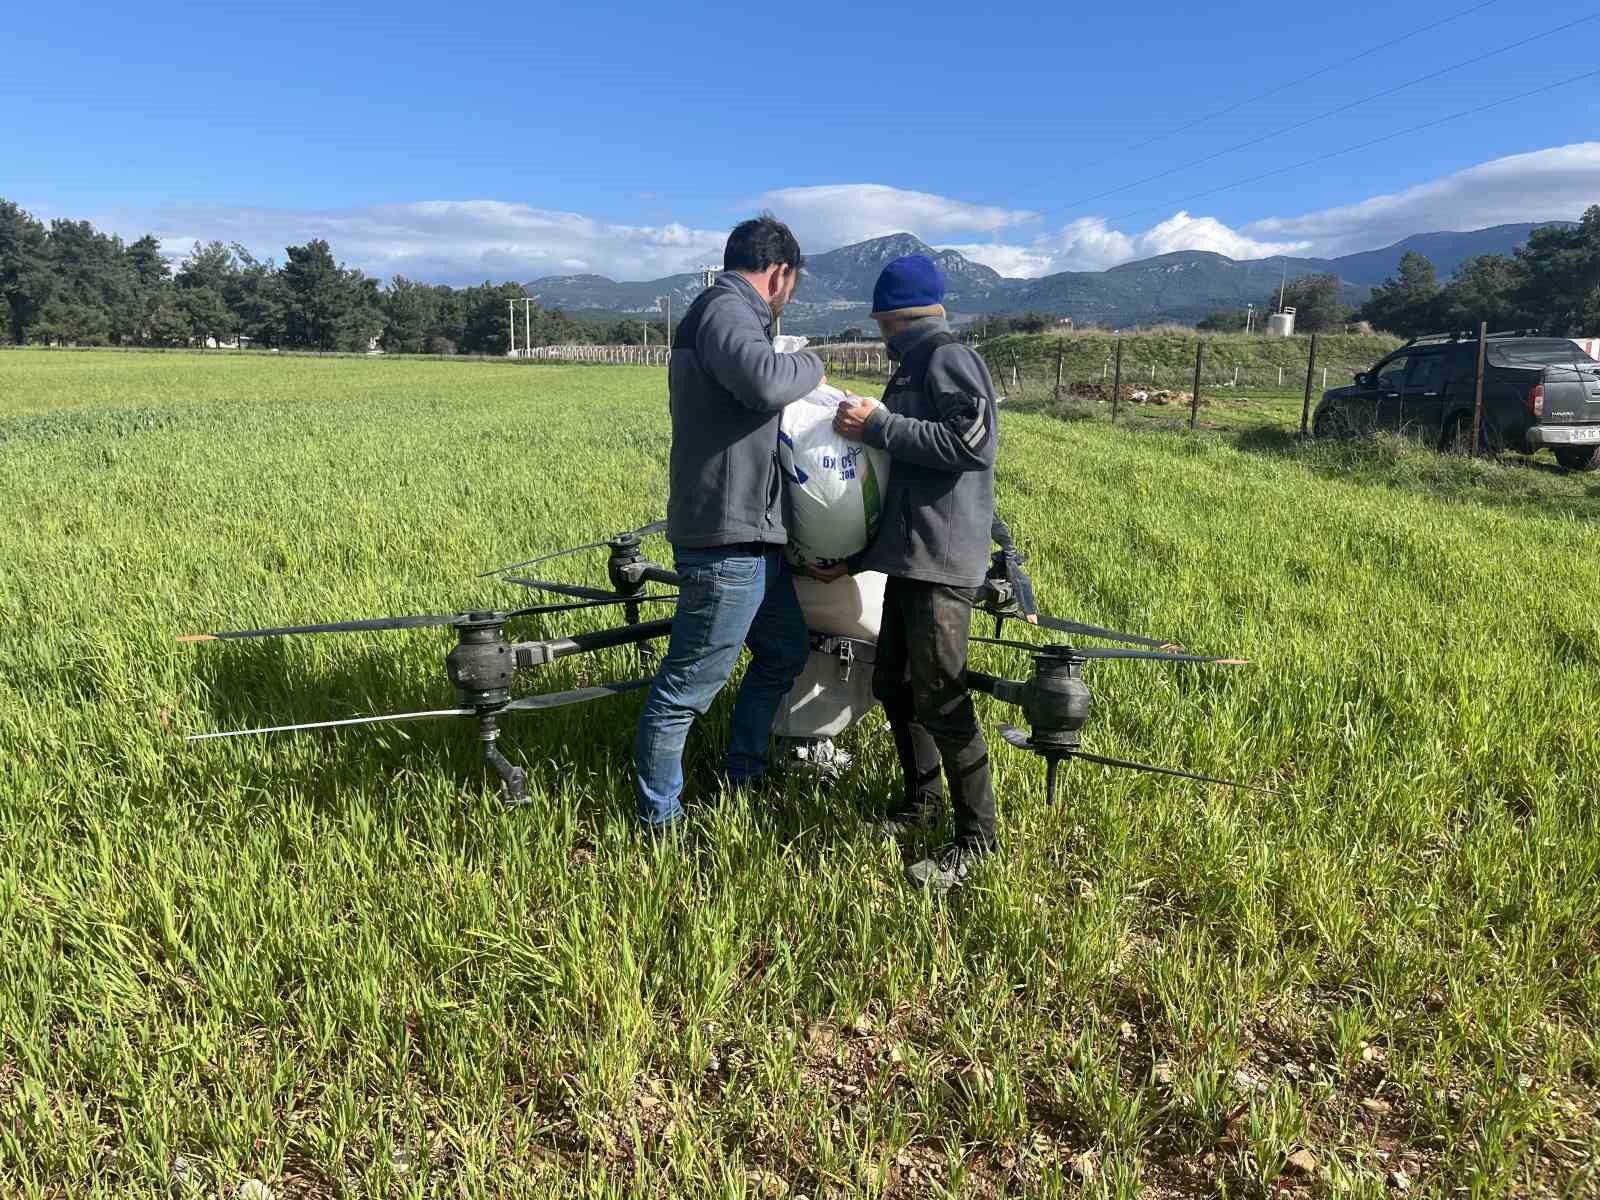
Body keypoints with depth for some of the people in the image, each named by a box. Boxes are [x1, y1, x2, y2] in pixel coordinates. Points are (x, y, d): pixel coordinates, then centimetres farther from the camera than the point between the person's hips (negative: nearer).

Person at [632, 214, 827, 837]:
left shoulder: (728, 312, 20)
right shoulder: (725, 310, -13)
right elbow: (762, 381, -33)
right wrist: (809, 364, -13)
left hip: (754, 536, 11)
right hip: (727, 541, -11)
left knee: (785, 652, 23)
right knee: (687, 686, 0)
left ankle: (741, 775, 36)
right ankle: (659, 819, 14)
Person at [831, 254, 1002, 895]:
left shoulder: (949, 356, -9)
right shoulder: (915, 364, 21)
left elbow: (972, 441, -23)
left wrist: (878, 425, -18)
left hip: (943, 557, -10)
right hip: (909, 553, 10)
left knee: (939, 696, -6)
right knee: (892, 682, 16)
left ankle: (976, 836, 7)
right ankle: (922, 800, 32)